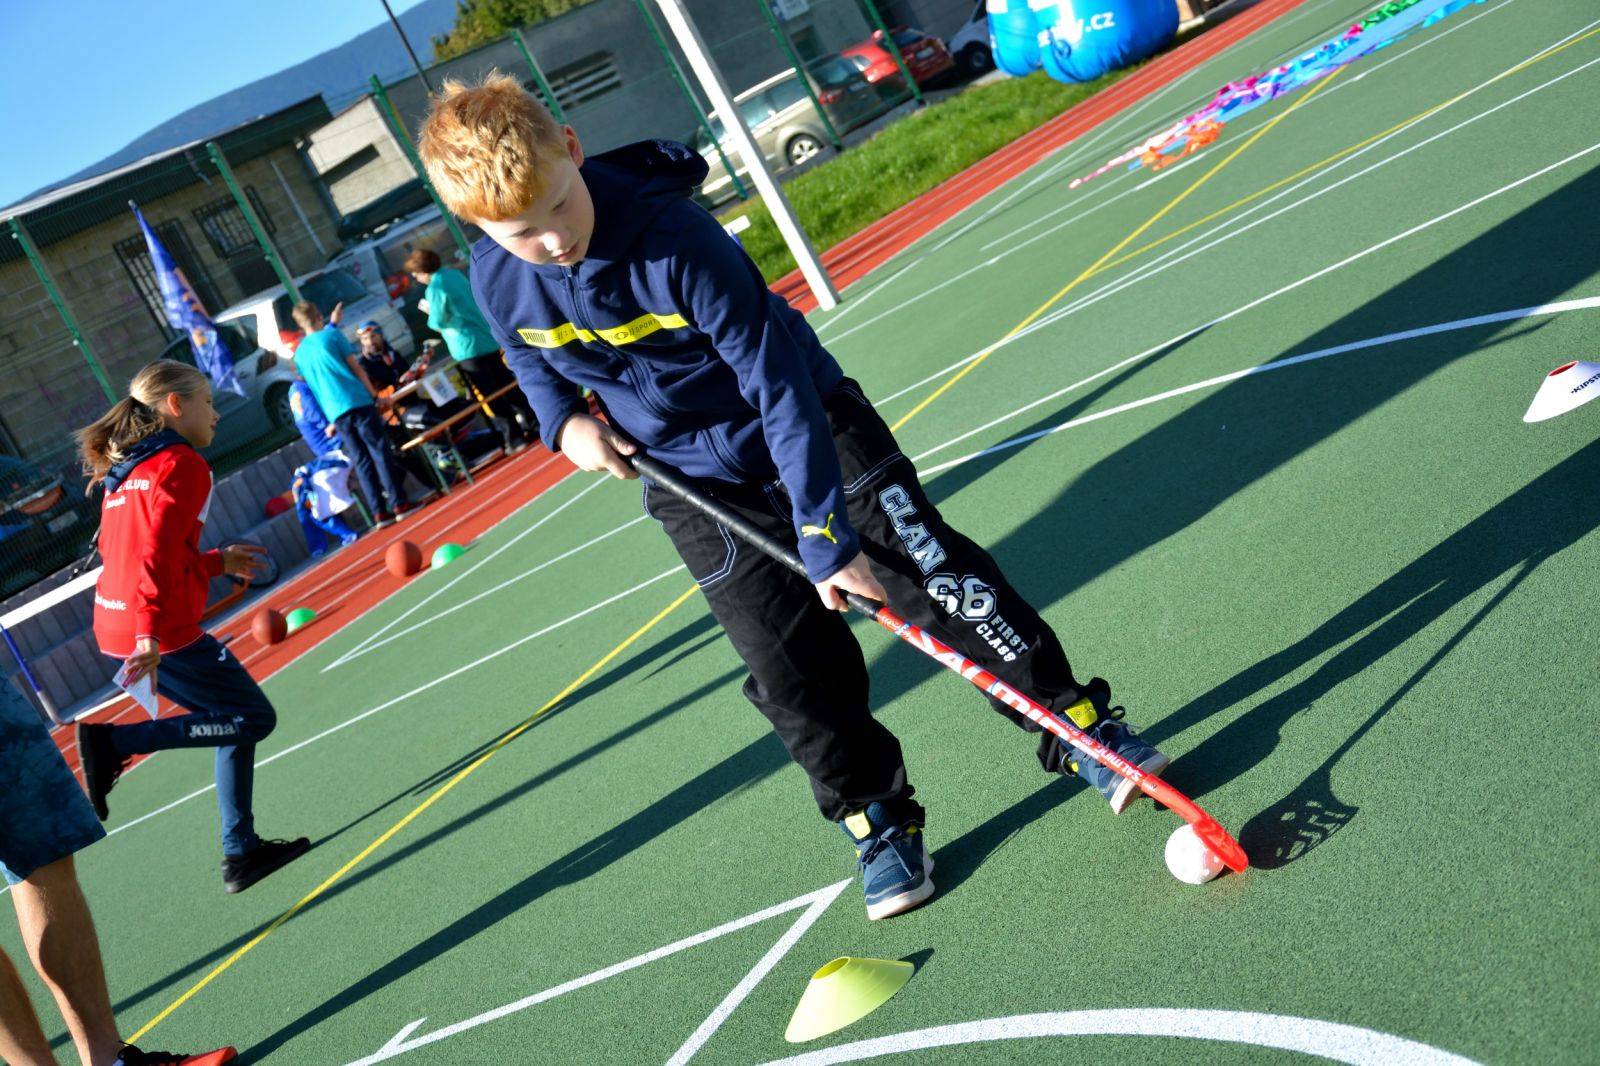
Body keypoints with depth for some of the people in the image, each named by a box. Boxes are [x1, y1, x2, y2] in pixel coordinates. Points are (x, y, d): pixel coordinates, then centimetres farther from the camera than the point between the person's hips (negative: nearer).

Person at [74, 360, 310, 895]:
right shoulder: (182, 465, -9)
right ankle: (114, 741, -7)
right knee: (254, 717, 2)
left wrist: (219, 561, 25)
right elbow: (157, 555, -21)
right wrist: (151, 636, -28)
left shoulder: (124, 470, 18)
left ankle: (241, 852, 15)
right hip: (162, 632, -9)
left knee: (235, 720, 16)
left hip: (114, 626, 9)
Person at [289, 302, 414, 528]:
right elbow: (355, 367, -1)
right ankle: (399, 503, -8)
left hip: (335, 413, 4)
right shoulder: (332, 335, 3)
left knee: (360, 461, 6)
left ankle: (380, 513, 0)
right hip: (357, 402, -4)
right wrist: (375, 396, 3)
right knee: (380, 451, -2)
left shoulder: (299, 354, 16)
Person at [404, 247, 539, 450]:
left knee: (490, 396, -1)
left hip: (468, 349, -8)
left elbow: (438, 321, -16)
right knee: (508, 387, 14)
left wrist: (430, 312, 4)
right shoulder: (454, 273, 10)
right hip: (489, 340, 8)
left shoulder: (435, 288, -15)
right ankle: (534, 424, 18)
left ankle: (515, 437, 0)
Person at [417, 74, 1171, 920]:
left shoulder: (672, 239, -30)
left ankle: (1082, 728, 9)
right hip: (696, 489, 4)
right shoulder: (496, 283, -13)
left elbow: (777, 385, -28)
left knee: (940, 580, -7)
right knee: (793, 673, 1)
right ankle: (878, 824, 19)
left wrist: (826, 532, -28)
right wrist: (563, 417, -10)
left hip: (807, 429, -3)